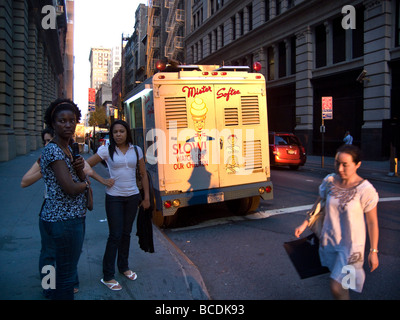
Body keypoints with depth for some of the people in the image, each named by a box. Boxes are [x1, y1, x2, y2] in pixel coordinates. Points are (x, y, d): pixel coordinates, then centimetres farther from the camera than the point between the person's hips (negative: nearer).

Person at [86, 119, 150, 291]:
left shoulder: (136, 150, 3)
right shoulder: (106, 150, -5)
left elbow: (143, 174, 9)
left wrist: (146, 197, 7)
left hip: (132, 197, 3)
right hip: (114, 198, -3)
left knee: (126, 233, 15)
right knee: (115, 235, -3)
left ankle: (124, 267, 33)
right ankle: (108, 276, 10)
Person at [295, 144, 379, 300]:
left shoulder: (365, 190, -18)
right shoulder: (329, 181, -6)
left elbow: (372, 223, -10)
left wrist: (373, 251, -6)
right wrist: (305, 224, 5)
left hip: (351, 245, -5)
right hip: (329, 240, 5)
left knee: (336, 288, -7)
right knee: (339, 280, 23)